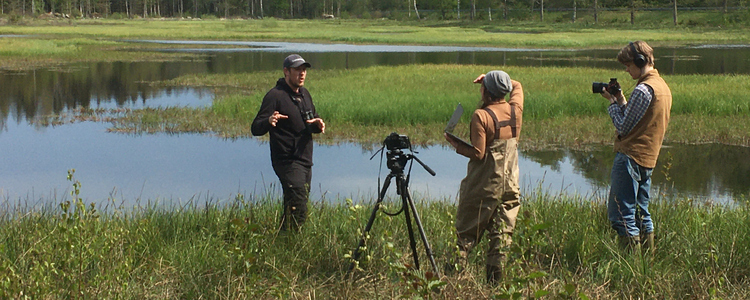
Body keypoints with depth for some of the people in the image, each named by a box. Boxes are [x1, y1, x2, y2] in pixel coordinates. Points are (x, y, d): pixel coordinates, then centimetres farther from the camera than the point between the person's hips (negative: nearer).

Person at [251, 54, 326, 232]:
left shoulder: (304, 94, 15)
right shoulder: (275, 95, -10)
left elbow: (314, 119, 24)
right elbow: (256, 129, -14)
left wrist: (318, 124, 0)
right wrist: (268, 121, -37)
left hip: (305, 162, 8)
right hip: (288, 162, -8)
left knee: (293, 210, 13)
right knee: (299, 211, -16)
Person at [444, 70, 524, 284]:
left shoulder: (481, 116, -14)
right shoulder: (515, 109, 2)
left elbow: (478, 154, -17)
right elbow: (517, 86, 24)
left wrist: (455, 144, -3)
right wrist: (490, 80, 15)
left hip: (484, 186, -5)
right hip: (510, 184, 5)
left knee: (466, 233, 5)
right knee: (502, 233, 6)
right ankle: (495, 280, 4)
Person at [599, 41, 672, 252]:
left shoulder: (643, 90, -17)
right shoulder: (663, 86, 13)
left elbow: (623, 127, -14)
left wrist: (613, 102, -1)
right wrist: (621, 101, 10)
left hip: (630, 157, -10)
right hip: (648, 159, 10)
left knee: (621, 215, -6)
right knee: (640, 213, 17)